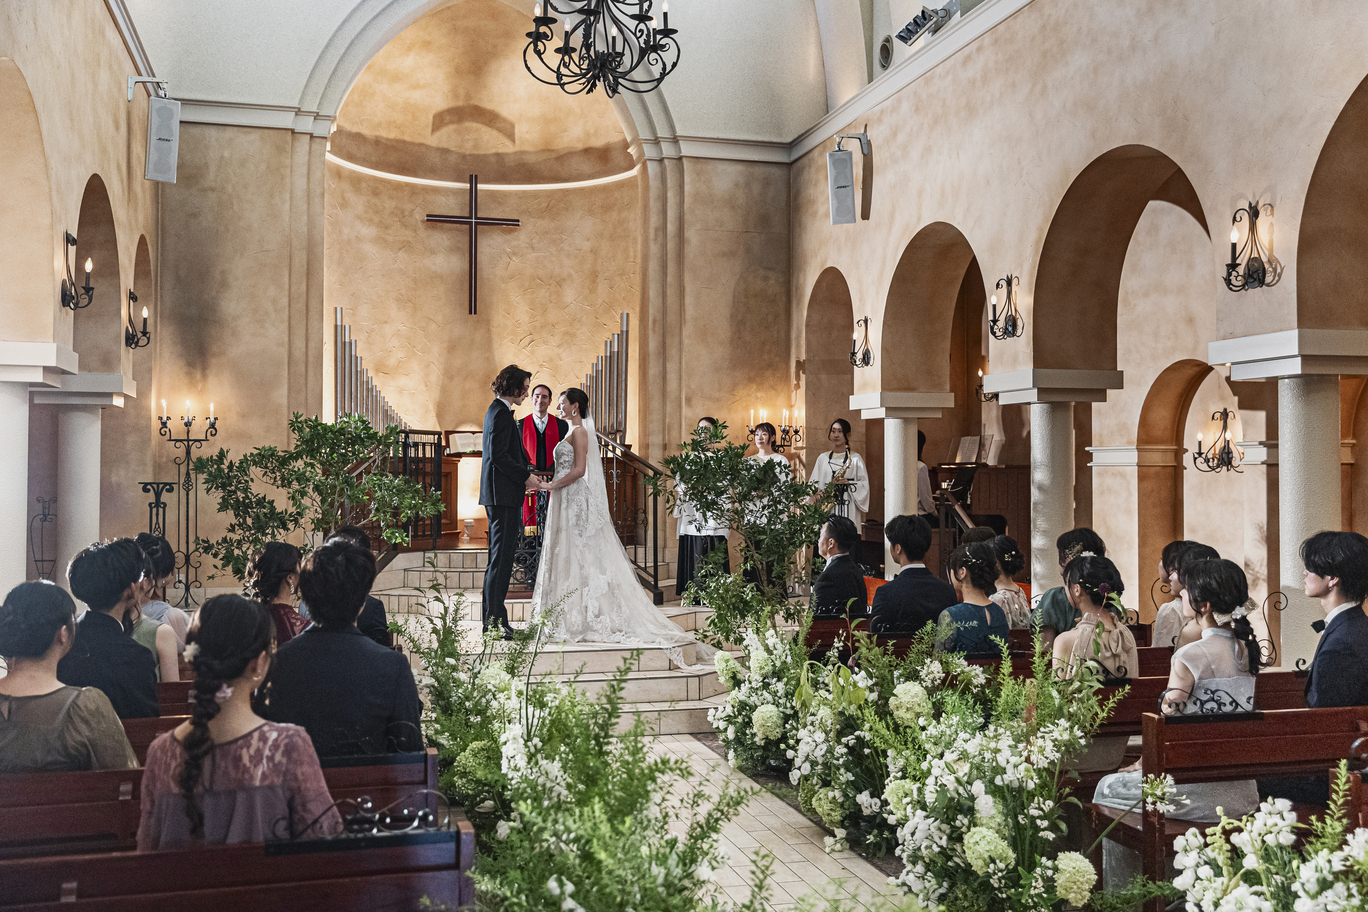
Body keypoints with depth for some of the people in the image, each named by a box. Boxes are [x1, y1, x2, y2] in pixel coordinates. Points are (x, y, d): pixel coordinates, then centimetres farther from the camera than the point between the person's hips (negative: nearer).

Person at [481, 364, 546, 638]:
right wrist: (526, 476, -12)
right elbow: (499, 455, -20)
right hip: (502, 493, -11)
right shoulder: (501, 413, -13)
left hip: (500, 493, 11)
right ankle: (495, 619, -5)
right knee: (502, 555, -8)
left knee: (500, 555, 13)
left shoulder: (498, 410, 19)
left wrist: (526, 476, 16)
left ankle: (491, 616, 18)